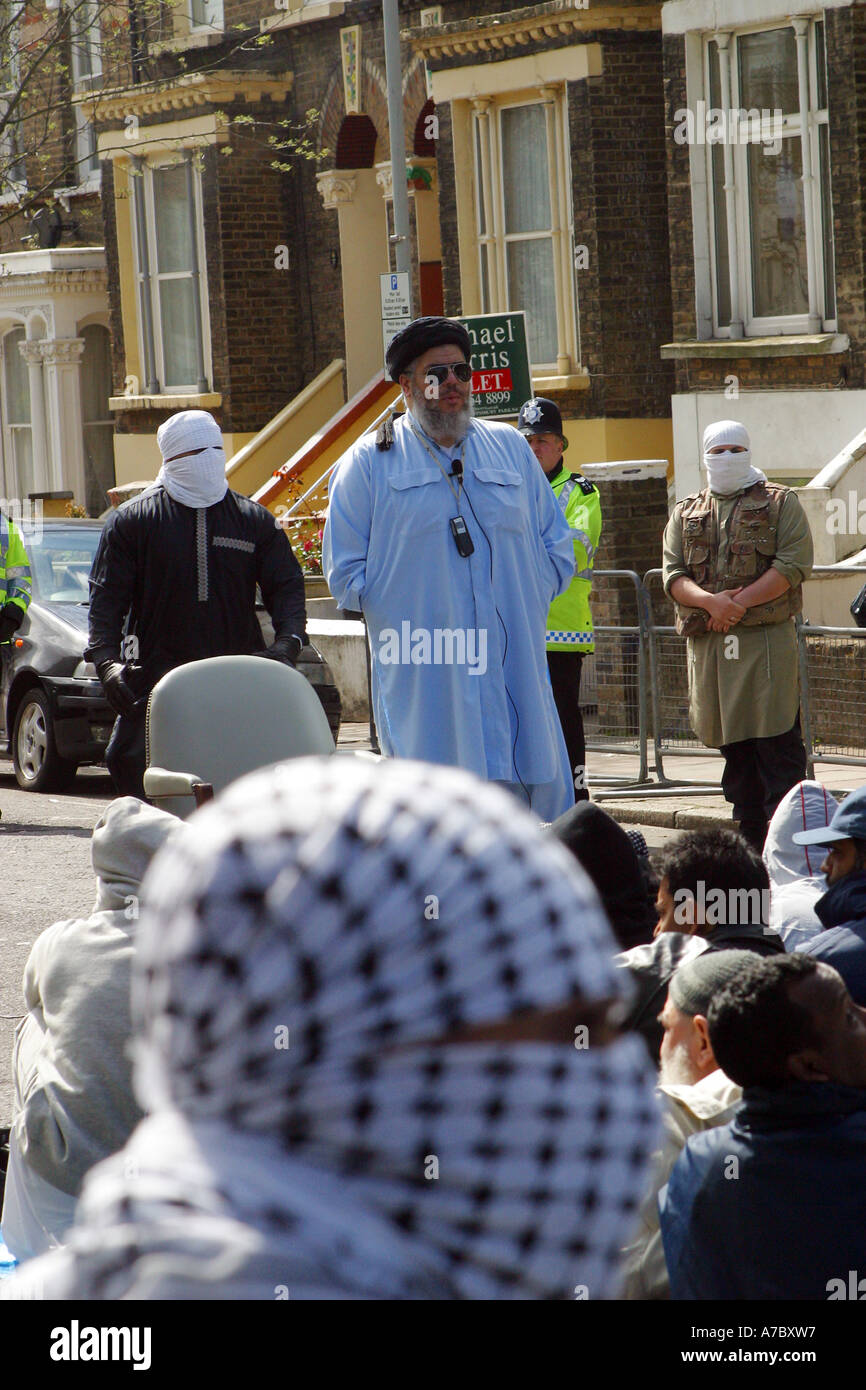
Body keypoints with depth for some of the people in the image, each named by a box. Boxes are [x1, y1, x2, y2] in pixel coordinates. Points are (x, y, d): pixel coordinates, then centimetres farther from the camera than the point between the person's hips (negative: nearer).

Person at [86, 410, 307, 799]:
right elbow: (106, 597, 1)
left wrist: (288, 641, -12)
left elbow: (286, 586, 8)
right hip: (156, 679, -1)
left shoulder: (255, 521, 11)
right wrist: (106, 660, -14)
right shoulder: (132, 522, 6)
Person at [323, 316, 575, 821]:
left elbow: (557, 551, 18)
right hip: (424, 680, -3)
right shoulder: (370, 462, 6)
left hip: (514, 668, 3)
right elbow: (346, 573, 5)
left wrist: (519, 606, 4)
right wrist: (406, 616, -3)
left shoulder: (510, 448, 16)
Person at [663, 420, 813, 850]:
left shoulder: (780, 503, 8)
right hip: (708, 643, 4)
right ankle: (751, 843, 13)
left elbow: (793, 565, -5)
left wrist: (741, 601, -14)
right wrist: (711, 601, -14)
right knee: (733, 745, 8)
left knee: (777, 741, -10)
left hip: (767, 638, -4)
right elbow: (673, 574, 7)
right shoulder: (686, 513, 18)